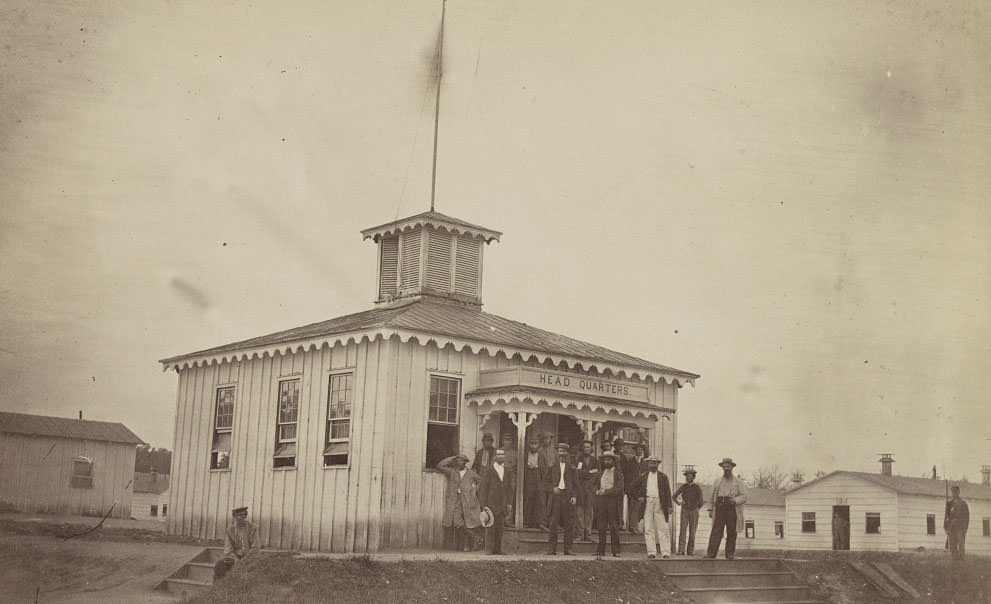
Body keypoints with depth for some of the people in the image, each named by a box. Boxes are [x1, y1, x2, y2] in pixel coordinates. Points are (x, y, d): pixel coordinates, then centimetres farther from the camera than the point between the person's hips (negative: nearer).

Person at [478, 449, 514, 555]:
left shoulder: (507, 472, 13)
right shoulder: (488, 471, 2)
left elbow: (510, 488, 14)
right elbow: (482, 488, -1)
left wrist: (509, 503, 4)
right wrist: (483, 505, -7)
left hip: (503, 504, 3)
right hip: (491, 504, -3)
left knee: (500, 527, 2)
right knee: (490, 527, -6)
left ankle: (498, 549, 8)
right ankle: (489, 549, -1)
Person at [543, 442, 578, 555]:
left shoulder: (571, 468, 10)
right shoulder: (552, 467, 10)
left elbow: (575, 484, 8)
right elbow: (546, 482, 10)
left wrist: (574, 496, -5)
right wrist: (552, 489, -8)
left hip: (568, 497, 0)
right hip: (555, 496, 0)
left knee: (569, 525, 0)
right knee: (553, 524, -2)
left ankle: (568, 549, 6)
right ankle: (551, 549, 2)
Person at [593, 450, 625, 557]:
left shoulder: (618, 473, 4)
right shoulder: (600, 472, 16)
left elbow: (619, 488, -7)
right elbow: (593, 483, 16)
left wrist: (605, 491, -13)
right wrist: (597, 491, -3)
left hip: (613, 501, -3)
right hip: (601, 501, 3)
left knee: (614, 527, -4)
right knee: (601, 527, 1)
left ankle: (615, 551, 0)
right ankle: (600, 551, 3)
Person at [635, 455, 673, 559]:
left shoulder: (663, 476, 8)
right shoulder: (643, 476, 11)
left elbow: (667, 491, 4)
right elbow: (635, 487, 20)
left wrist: (669, 506, -3)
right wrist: (639, 497, 3)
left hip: (659, 503, -1)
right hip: (647, 503, 1)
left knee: (663, 529, -3)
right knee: (648, 529, -1)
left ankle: (666, 552, -2)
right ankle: (651, 552, 2)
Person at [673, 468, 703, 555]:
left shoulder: (697, 488, 0)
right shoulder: (683, 487, 4)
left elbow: (700, 502, 7)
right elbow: (674, 496, 17)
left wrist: (696, 510, 9)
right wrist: (678, 502, 6)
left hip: (694, 512, -1)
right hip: (684, 511, 1)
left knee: (692, 532, 2)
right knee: (682, 531, -7)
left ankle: (691, 550, 8)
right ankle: (681, 550, -9)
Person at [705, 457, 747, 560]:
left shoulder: (738, 482, 11)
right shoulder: (717, 482, 19)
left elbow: (744, 496, 2)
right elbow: (712, 497, 20)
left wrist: (735, 500, -16)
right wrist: (710, 509, 11)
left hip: (732, 510, -1)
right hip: (719, 509, 1)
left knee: (731, 533, -3)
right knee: (716, 531, -8)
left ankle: (729, 554, 3)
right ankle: (711, 553, -14)